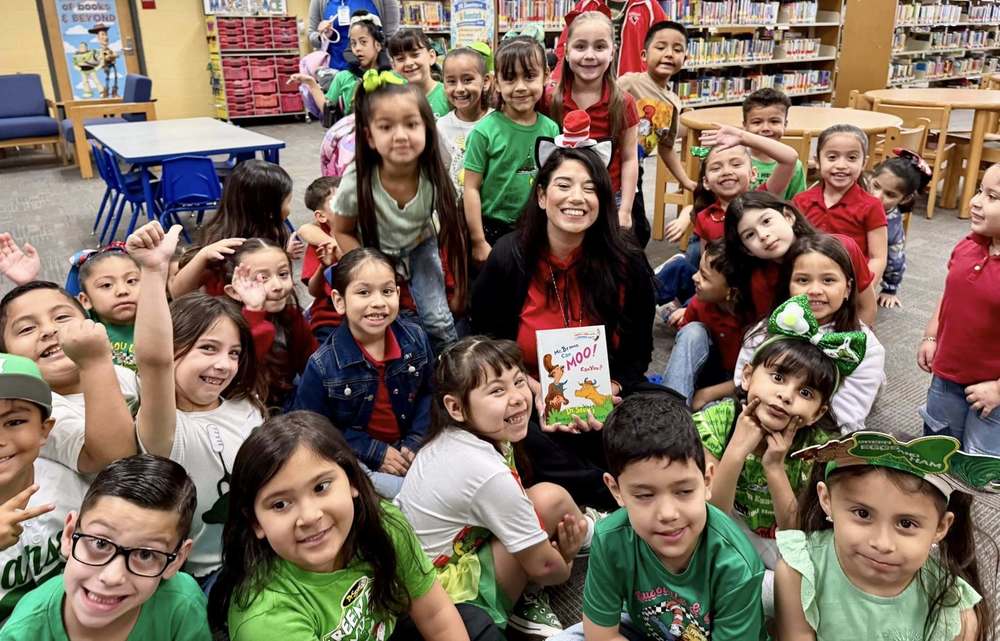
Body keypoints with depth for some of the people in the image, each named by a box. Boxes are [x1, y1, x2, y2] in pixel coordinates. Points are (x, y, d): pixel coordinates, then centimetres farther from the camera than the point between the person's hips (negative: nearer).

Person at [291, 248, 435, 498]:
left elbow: (428, 392, 6)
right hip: (354, 457, -4)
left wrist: (415, 442, -8)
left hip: (408, 448, 4)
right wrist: (376, 452, -16)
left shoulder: (416, 339, -7)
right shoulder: (322, 365, -19)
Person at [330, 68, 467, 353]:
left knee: (439, 322, -8)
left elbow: (453, 235, -12)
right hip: (374, 255, 0)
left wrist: (459, 290, -7)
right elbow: (342, 232, -11)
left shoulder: (436, 178, -29)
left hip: (419, 247, 1)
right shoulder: (356, 182, -31)